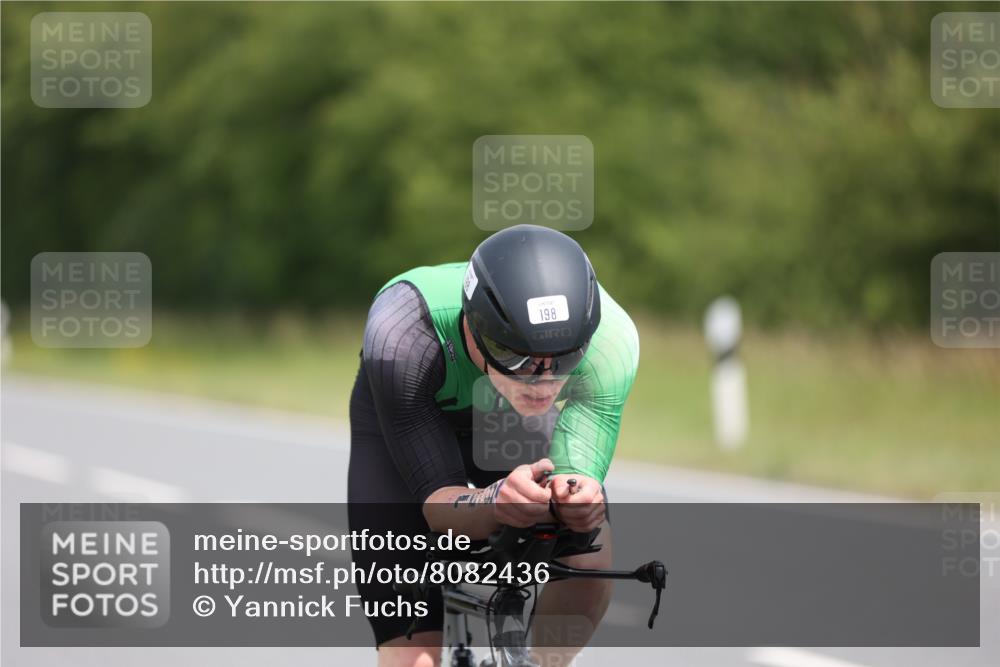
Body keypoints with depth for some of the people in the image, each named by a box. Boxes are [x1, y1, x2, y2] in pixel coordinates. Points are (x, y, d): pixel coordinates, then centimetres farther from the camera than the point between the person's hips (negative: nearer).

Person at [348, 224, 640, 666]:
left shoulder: (611, 338, -35)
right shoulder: (403, 335, -41)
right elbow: (434, 497, -36)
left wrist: (579, 504, -57)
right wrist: (494, 503, -58)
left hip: (521, 430, 2)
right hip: (400, 431, -2)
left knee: (590, 560, -25)